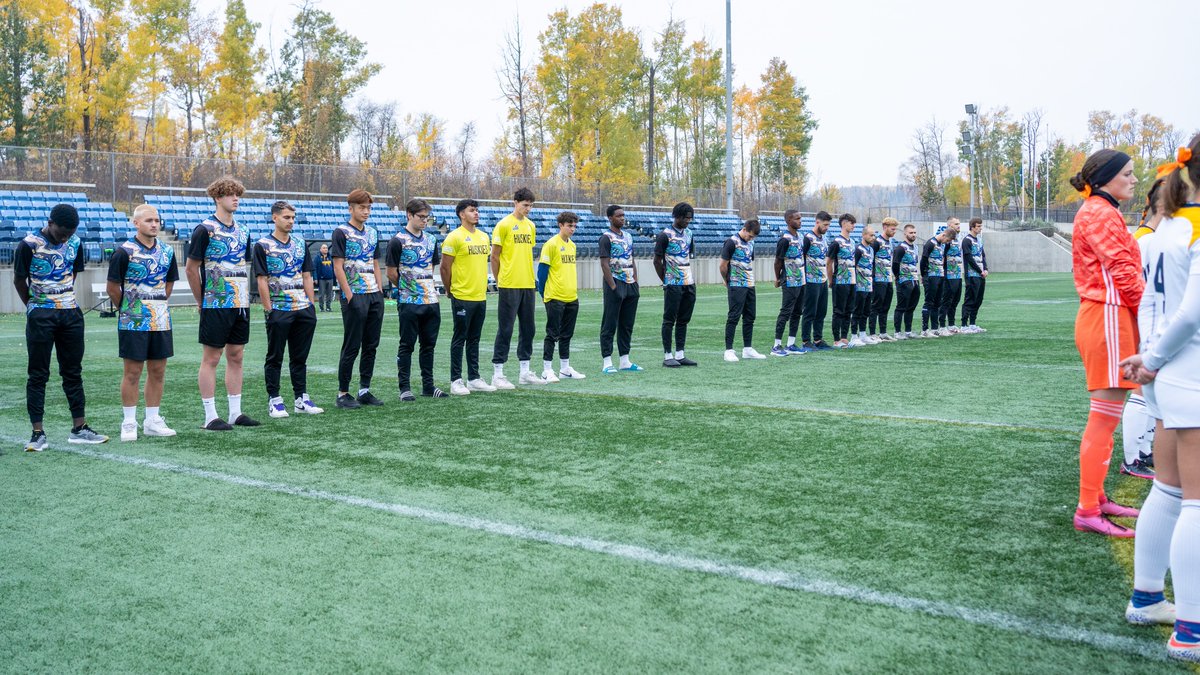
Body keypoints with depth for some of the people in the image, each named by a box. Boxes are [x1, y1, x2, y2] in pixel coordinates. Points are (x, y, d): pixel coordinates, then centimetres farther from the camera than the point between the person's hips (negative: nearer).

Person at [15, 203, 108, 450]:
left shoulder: (74, 243, 3)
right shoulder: (29, 245, -11)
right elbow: (19, 280, -2)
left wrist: (63, 300, 13)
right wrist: (35, 307, 6)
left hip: (70, 313, 5)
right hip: (41, 317, -5)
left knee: (73, 372, 9)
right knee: (38, 375, 0)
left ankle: (79, 429, 15)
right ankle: (38, 434, 4)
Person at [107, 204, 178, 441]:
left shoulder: (167, 251, 8)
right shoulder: (124, 252, -8)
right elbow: (112, 288, -4)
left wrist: (158, 306, 12)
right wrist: (126, 308, 5)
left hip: (161, 321, 5)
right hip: (133, 322, -5)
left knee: (158, 371, 8)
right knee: (132, 372, 0)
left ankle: (152, 421, 18)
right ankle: (129, 423, 9)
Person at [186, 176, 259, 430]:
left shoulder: (242, 232, 12)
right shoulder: (205, 230, -8)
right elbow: (191, 268, -6)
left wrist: (244, 297, 12)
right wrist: (202, 300, -3)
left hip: (241, 304, 7)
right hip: (216, 305, -7)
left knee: (236, 356, 10)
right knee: (211, 358, -1)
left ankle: (235, 413, 17)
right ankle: (210, 416, 4)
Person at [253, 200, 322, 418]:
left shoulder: (301, 243, 12)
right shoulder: (262, 245, -3)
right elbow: (262, 280, -6)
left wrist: (311, 305, 7)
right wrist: (268, 309, -11)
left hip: (303, 310, 5)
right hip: (278, 310, -5)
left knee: (300, 357, 11)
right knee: (275, 358, 3)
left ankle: (301, 398, 17)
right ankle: (274, 400, 10)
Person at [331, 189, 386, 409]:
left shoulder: (373, 233, 15)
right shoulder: (341, 232, -5)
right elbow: (338, 267, -9)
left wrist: (380, 291, 10)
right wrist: (349, 295, -15)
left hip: (374, 296, 7)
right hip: (354, 297, -7)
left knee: (371, 346, 9)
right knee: (351, 347, -3)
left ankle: (365, 390, 17)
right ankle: (343, 393, 5)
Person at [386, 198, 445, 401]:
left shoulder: (430, 240, 12)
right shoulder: (398, 241, -8)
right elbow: (391, 273, -5)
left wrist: (427, 287, 13)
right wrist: (406, 288, 4)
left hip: (431, 300, 6)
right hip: (409, 302, -6)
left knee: (429, 345, 11)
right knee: (407, 346, 0)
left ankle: (428, 385, 18)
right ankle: (404, 388, 6)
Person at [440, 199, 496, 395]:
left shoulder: (484, 237, 12)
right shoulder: (454, 237, -10)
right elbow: (444, 267, -9)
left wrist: (482, 287, 16)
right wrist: (451, 291, -3)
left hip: (481, 297, 6)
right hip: (462, 298, -6)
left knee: (474, 339, 12)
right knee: (459, 339, 0)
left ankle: (474, 379, 19)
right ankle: (456, 381, 6)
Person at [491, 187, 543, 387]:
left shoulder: (531, 226, 12)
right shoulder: (504, 225, -7)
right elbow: (495, 255, -6)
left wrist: (528, 276, 14)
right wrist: (499, 280, -3)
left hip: (528, 285, 7)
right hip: (509, 286, -7)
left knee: (527, 328, 11)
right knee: (505, 329, -4)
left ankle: (525, 372, 20)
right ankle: (497, 375, 2)